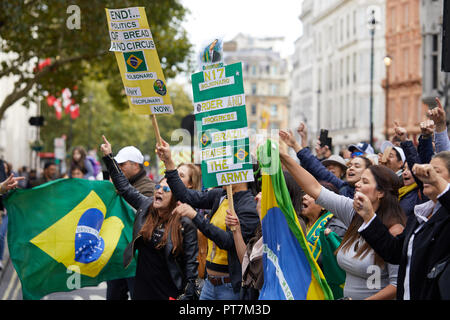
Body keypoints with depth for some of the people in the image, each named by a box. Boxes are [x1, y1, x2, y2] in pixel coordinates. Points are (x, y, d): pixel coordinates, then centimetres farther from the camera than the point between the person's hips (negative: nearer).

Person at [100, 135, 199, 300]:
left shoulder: (185, 224, -12)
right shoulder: (146, 206, 3)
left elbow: (191, 262, -11)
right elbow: (125, 187, 12)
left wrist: (188, 294, -15)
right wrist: (108, 157, 12)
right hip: (142, 288, 5)